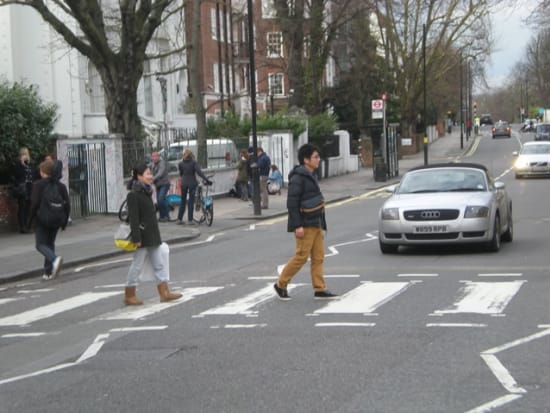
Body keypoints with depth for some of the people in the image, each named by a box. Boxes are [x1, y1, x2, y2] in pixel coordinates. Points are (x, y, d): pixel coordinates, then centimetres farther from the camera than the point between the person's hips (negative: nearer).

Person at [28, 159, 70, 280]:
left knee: (41, 244, 0)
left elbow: (35, 204, -13)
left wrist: (30, 220, -3)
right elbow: (67, 205, 4)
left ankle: (55, 259, -29)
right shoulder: (61, 186, 6)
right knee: (50, 243, 16)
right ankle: (48, 272, 12)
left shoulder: (38, 185, -8)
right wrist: (64, 221, 12)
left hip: (42, 220, -5)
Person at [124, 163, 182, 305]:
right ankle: (129, 296, 10)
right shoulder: (133, 195, -16)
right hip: (143, 237, -9)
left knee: (159, 264, 8)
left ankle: (164, 293, 11)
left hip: (152, 236, 9)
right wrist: (136, 238, -23)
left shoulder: (147, 192, 12)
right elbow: (133, 218, -20)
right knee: (137, 266, 0)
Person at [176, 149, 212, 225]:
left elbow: (181, 174, 7)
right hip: (192, 183, -3)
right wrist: (207, 180, -20)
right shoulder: (193, 162, -9)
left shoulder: (181, 164, 0)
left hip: (184, 183, 3)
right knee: (191, 201, 2)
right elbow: (199, 172, -17)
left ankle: (179, 219, 13)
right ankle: (190, 220, 0)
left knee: (183, 201, 13)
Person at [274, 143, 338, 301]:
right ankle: (281, 284, 6)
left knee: (318, 257, 6)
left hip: (316, 223, 9)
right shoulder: (298, 177, -14)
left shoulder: (309, 176, 16)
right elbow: (292, 203, -19)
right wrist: (297, 226, -23)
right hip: (306, 224, -9)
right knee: (301, 256, -7)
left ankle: (320, 289, 7)